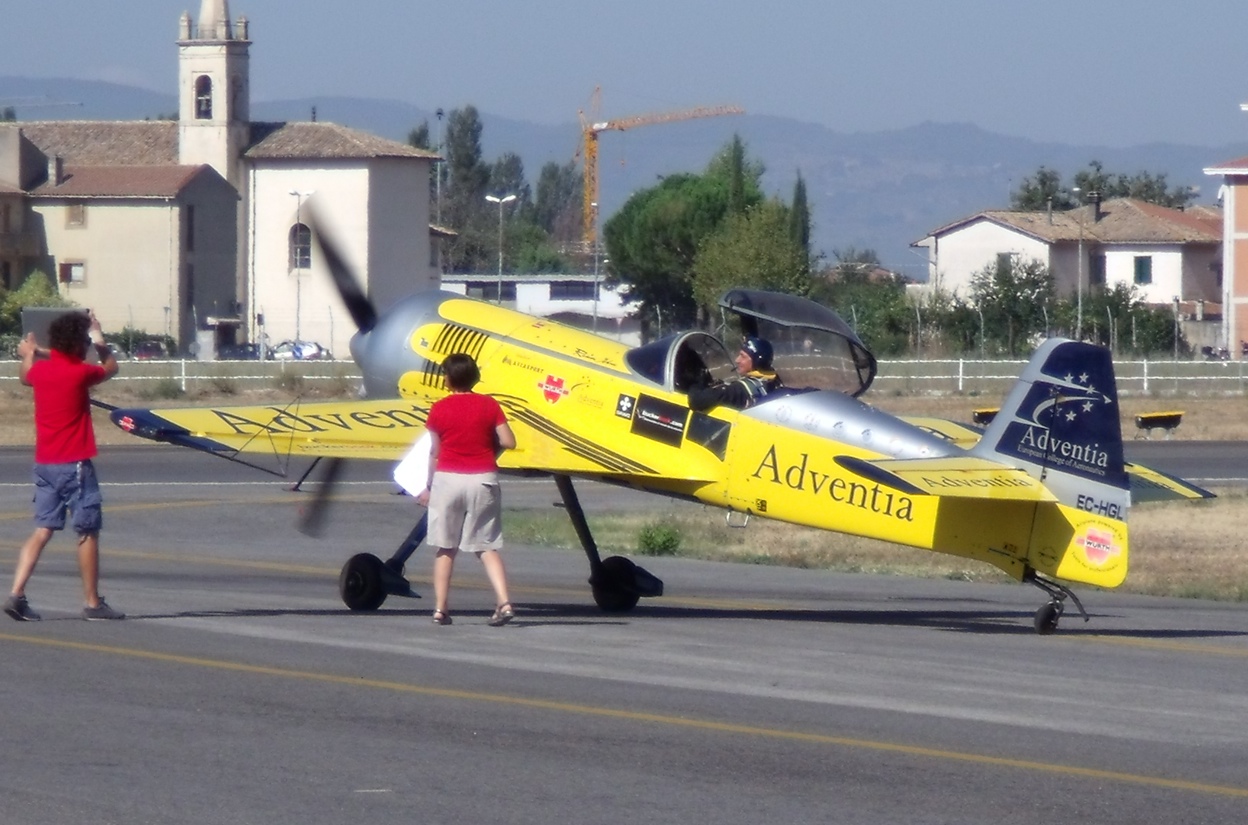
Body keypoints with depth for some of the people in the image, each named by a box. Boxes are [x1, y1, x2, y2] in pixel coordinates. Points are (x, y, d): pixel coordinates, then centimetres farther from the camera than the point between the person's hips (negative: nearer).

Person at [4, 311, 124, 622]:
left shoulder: (39, 369, 4)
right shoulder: (81, 372, -12)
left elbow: (25, 376, 30)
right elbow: (111, 367, 9)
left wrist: (28, 355, 48)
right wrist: (100, 341, 24)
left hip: (44, 464, 6)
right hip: (75, 465, -6)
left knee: (43, 530, 6)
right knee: (88, 532, 3)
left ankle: (16, 594, -6)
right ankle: (93, 603, 7)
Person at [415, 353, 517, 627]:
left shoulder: (439, 409, -2)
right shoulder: (489, 406, -1)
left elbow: (434, 453, 1)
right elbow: (509, 442, -5)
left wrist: (429, 486, 11)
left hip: (447, 480, -1)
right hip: (483, 480, 1)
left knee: (445, 548, 8)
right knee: (487, 547, 3)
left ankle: (441, 608, 6)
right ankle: (504, 602, -12)